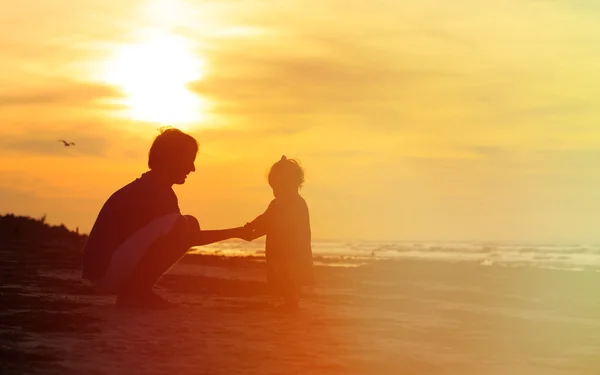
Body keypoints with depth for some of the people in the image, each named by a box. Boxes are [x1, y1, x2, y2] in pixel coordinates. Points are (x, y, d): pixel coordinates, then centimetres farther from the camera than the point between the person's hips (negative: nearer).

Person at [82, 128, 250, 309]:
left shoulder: (161, 192, 15)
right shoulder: (148, 191, -15)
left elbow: (186, 237, 21)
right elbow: (184, 238, -16)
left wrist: (234, 232, 15)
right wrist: (235, 233, -8)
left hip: (117, 271, 10)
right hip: (104, 270, -10)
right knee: (176, 225, -23)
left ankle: (136, 291, 7)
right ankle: (136, 293, -12)